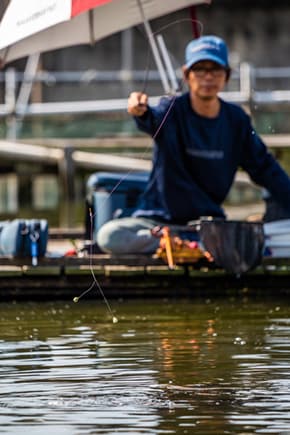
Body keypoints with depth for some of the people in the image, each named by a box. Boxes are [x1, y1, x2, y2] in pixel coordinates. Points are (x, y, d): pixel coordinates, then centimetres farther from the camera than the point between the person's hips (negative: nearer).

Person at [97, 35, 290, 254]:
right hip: (158, 219, -2)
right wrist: (141, 112, -59)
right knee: (109, 236, -30)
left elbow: (265, 168, 12)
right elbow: (153, 119, -35)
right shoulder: (173, 110, -11)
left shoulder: (236, 119, 2)